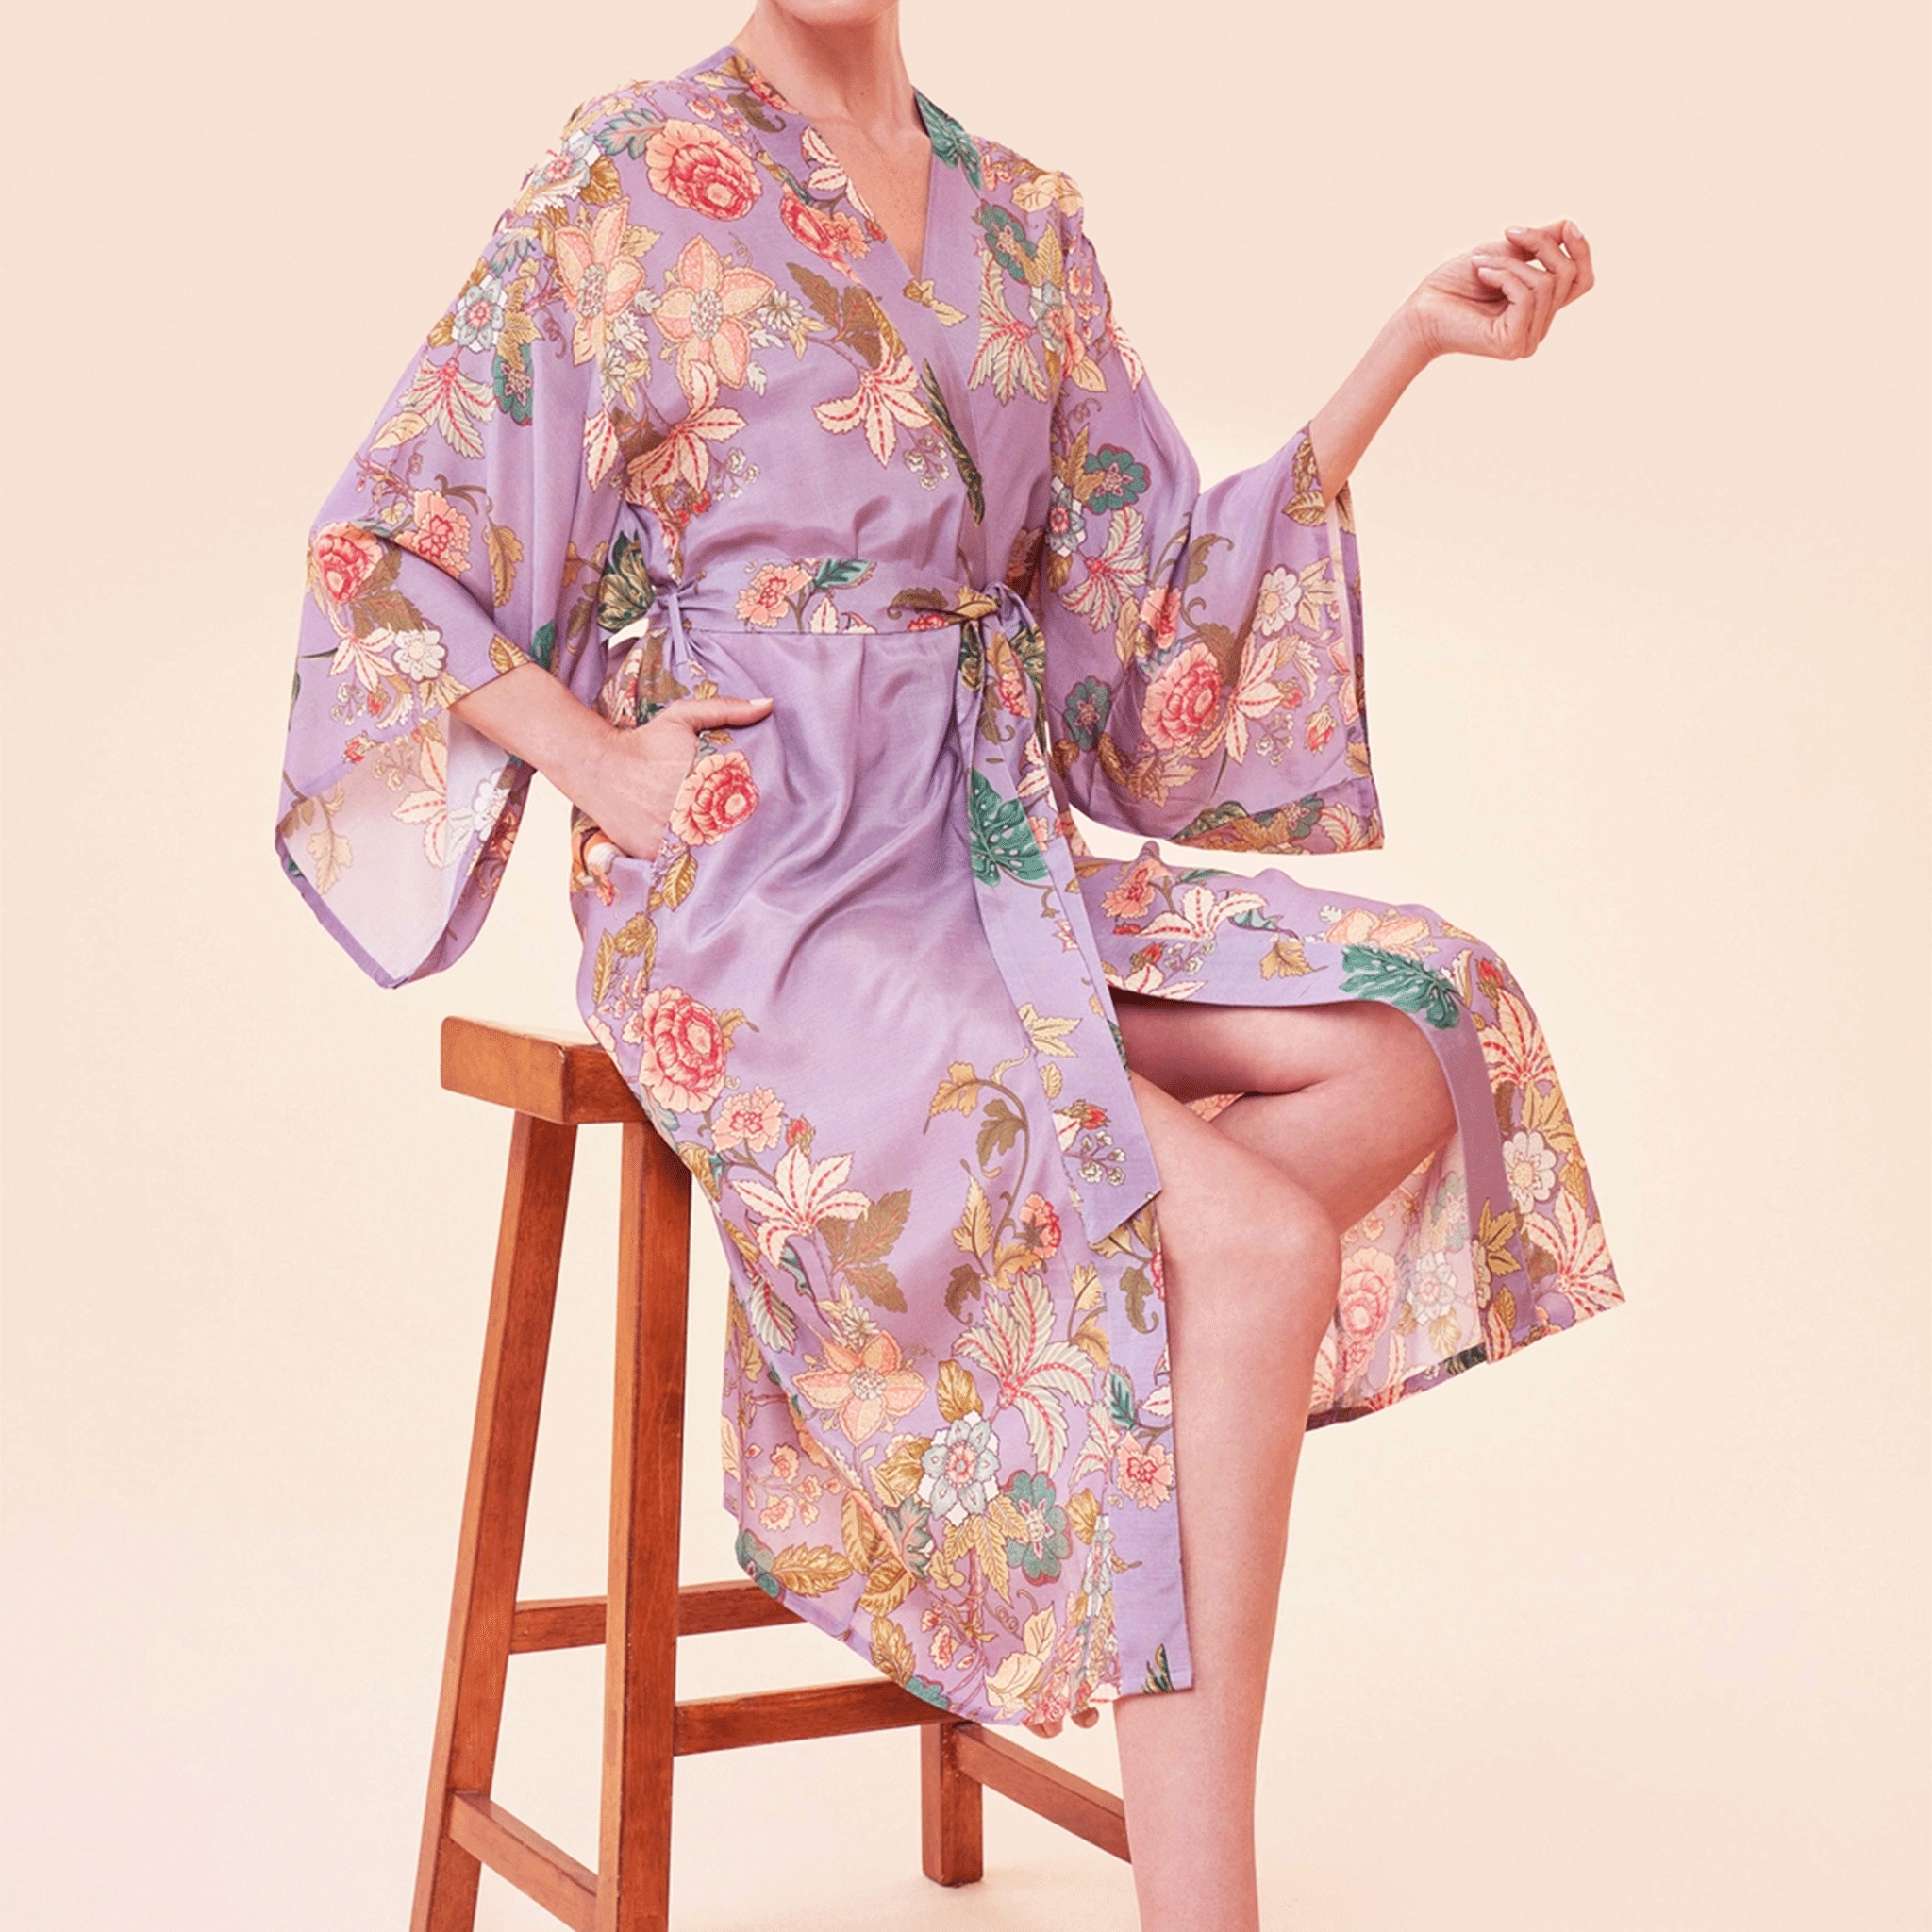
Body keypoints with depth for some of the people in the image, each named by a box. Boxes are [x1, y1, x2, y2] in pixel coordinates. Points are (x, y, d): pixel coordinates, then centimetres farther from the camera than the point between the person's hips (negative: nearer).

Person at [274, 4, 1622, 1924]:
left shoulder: (1023, 220, 14)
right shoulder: (630, 181, -2)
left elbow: (1162, 593, 13)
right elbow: (384, 550, 0)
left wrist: (1408, 342, 5)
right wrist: (603, 766, -13)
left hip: (996, 865, 7)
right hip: (755, 901, -6)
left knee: (1410, 1053, -16)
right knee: (1258, 1245, -24)